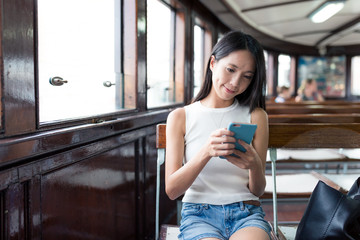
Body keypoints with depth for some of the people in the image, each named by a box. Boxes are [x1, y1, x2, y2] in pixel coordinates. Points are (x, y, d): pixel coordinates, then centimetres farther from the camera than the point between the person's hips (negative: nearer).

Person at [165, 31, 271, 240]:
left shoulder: (256, 116, 8)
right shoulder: (180, 117, 5)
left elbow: (258, 191, 7)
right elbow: (171, 190, -4)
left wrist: (255, 165, -16)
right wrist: (206, 152, -20)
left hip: (246, 213, 1)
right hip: (198, 214, -1)